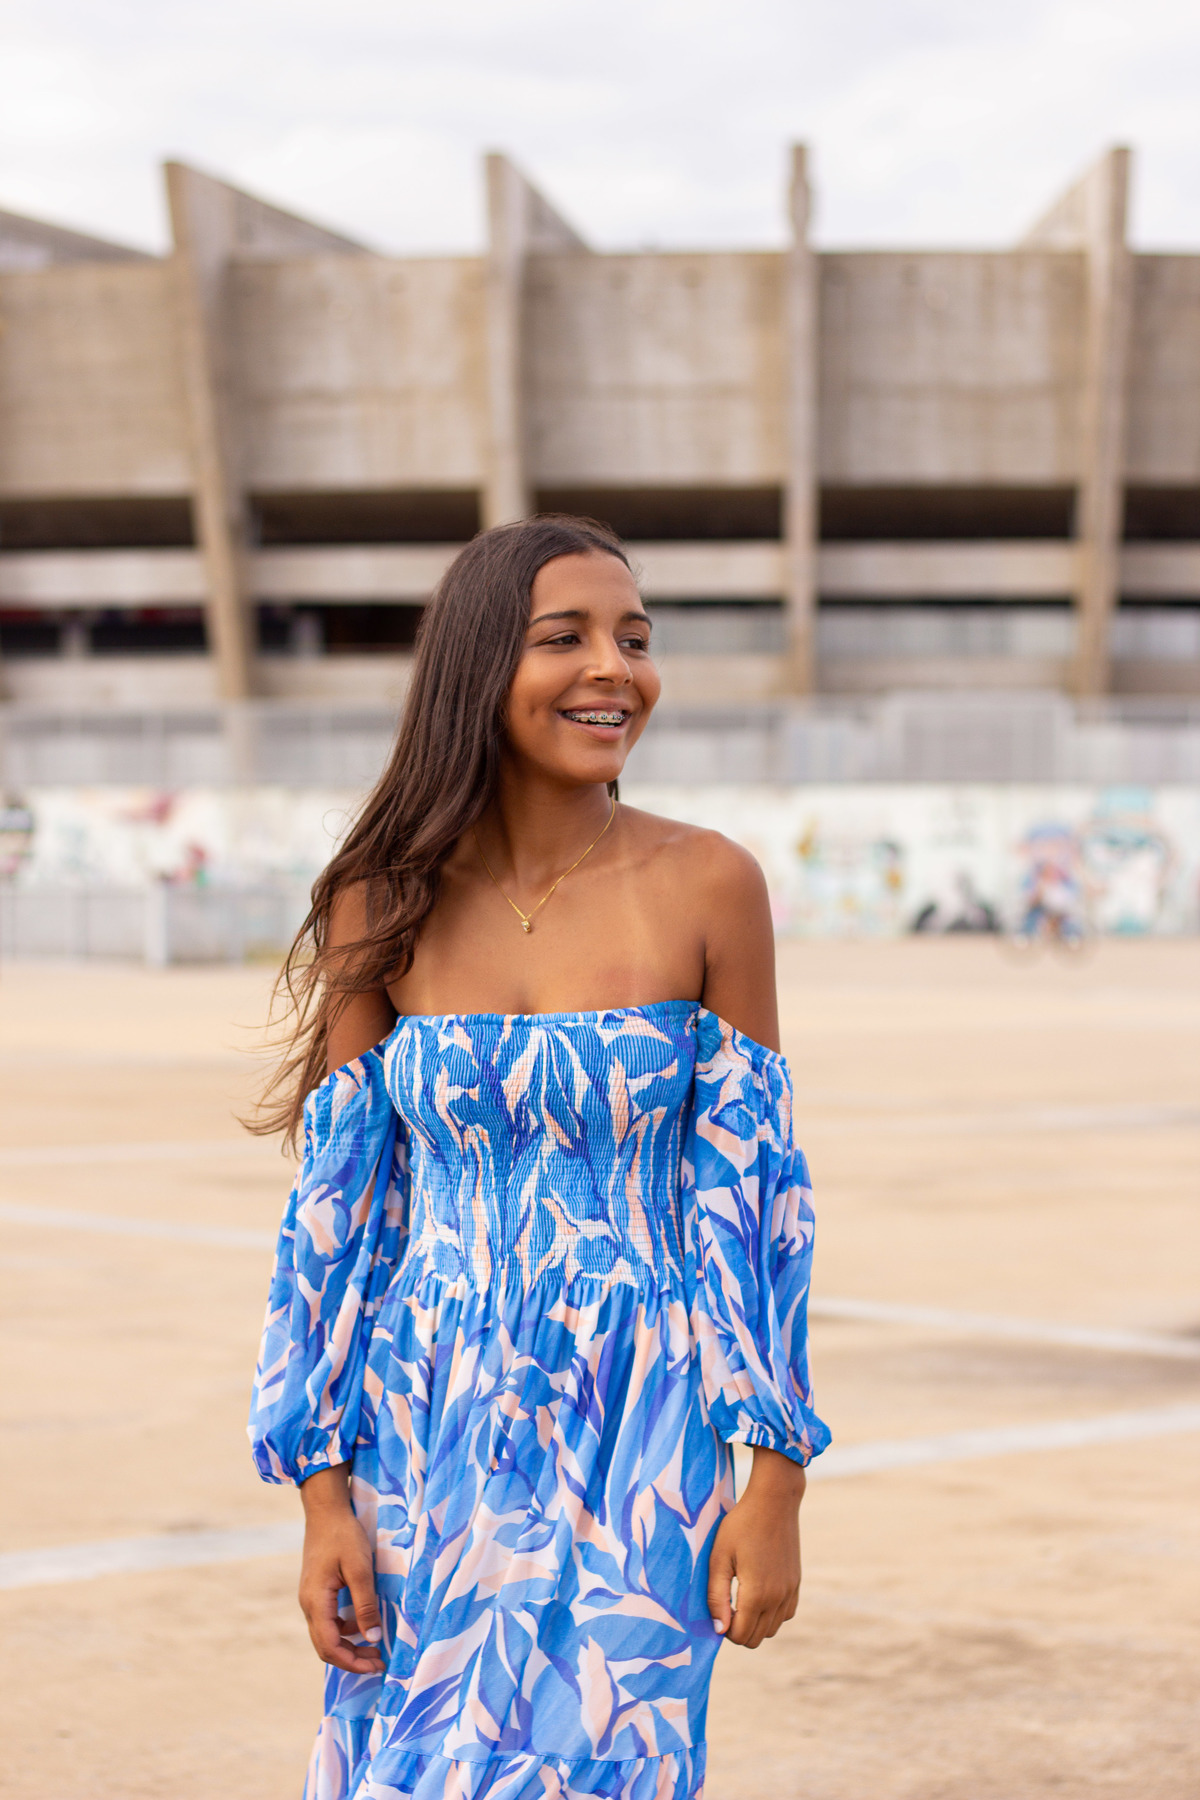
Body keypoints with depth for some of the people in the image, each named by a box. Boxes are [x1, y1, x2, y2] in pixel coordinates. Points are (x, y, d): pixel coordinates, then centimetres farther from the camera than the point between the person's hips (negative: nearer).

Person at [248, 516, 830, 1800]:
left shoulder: (706, 888, -6)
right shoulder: (381, 905, -1)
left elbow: (755, 1196, -3)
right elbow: (338, 1208, 2)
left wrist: (777, 1487, -5)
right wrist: (324, 1495, -1)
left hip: (633, 1453, -1)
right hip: (430, 1448, 2)